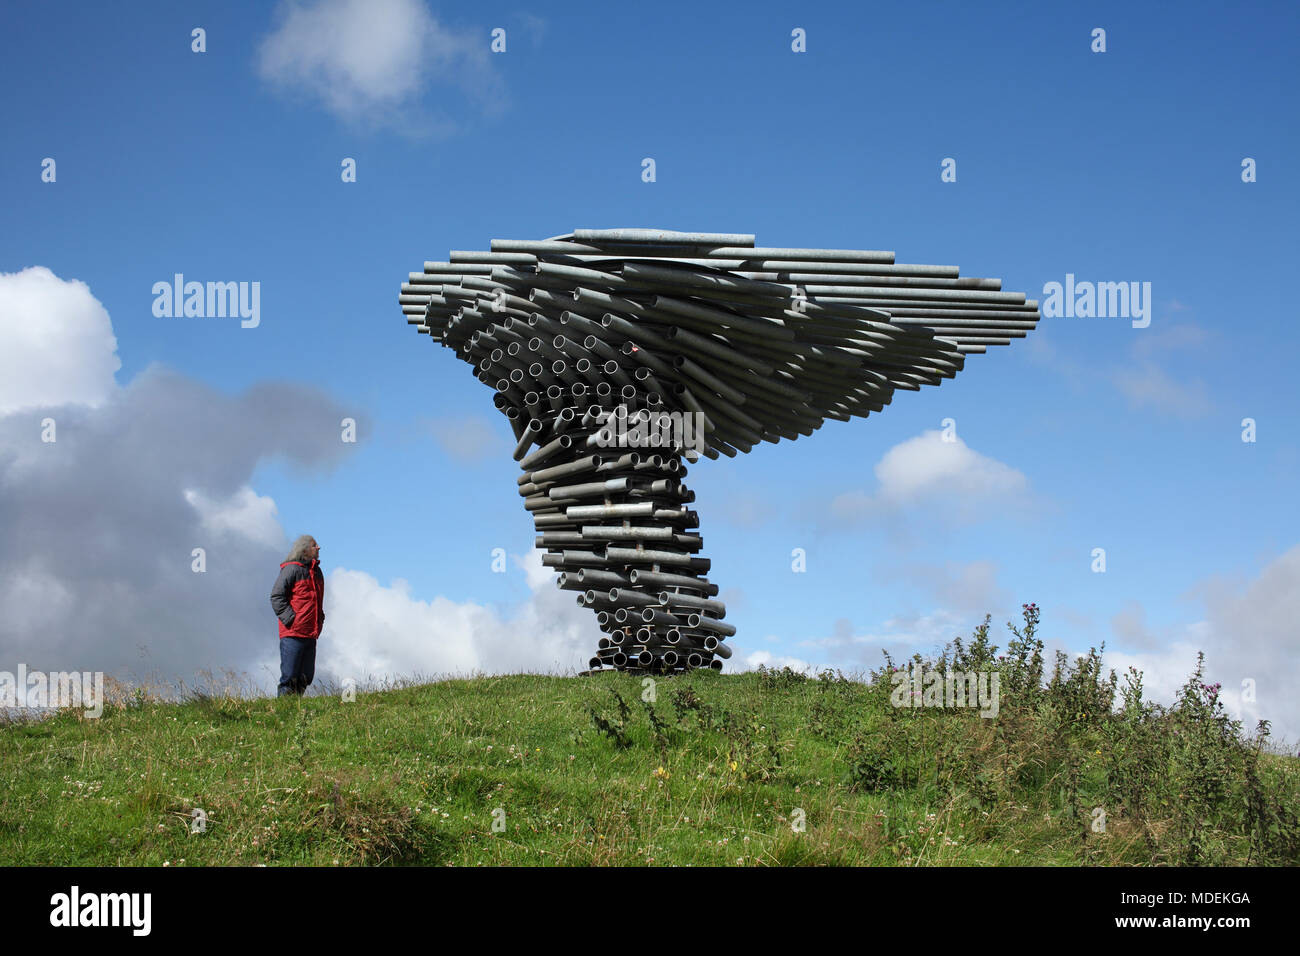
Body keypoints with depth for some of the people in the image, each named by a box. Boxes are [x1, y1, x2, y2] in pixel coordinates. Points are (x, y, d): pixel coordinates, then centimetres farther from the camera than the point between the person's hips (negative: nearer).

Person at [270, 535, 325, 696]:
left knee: (305, 677, 8)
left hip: (311, 634, 8)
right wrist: (290, 619, -16)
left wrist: (320, 620, 18)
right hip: (293, 634, -8)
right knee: (290, 676, -8)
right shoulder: (291, 569, -7)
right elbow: (276, 596, -11)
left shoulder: (317, 572, 18)